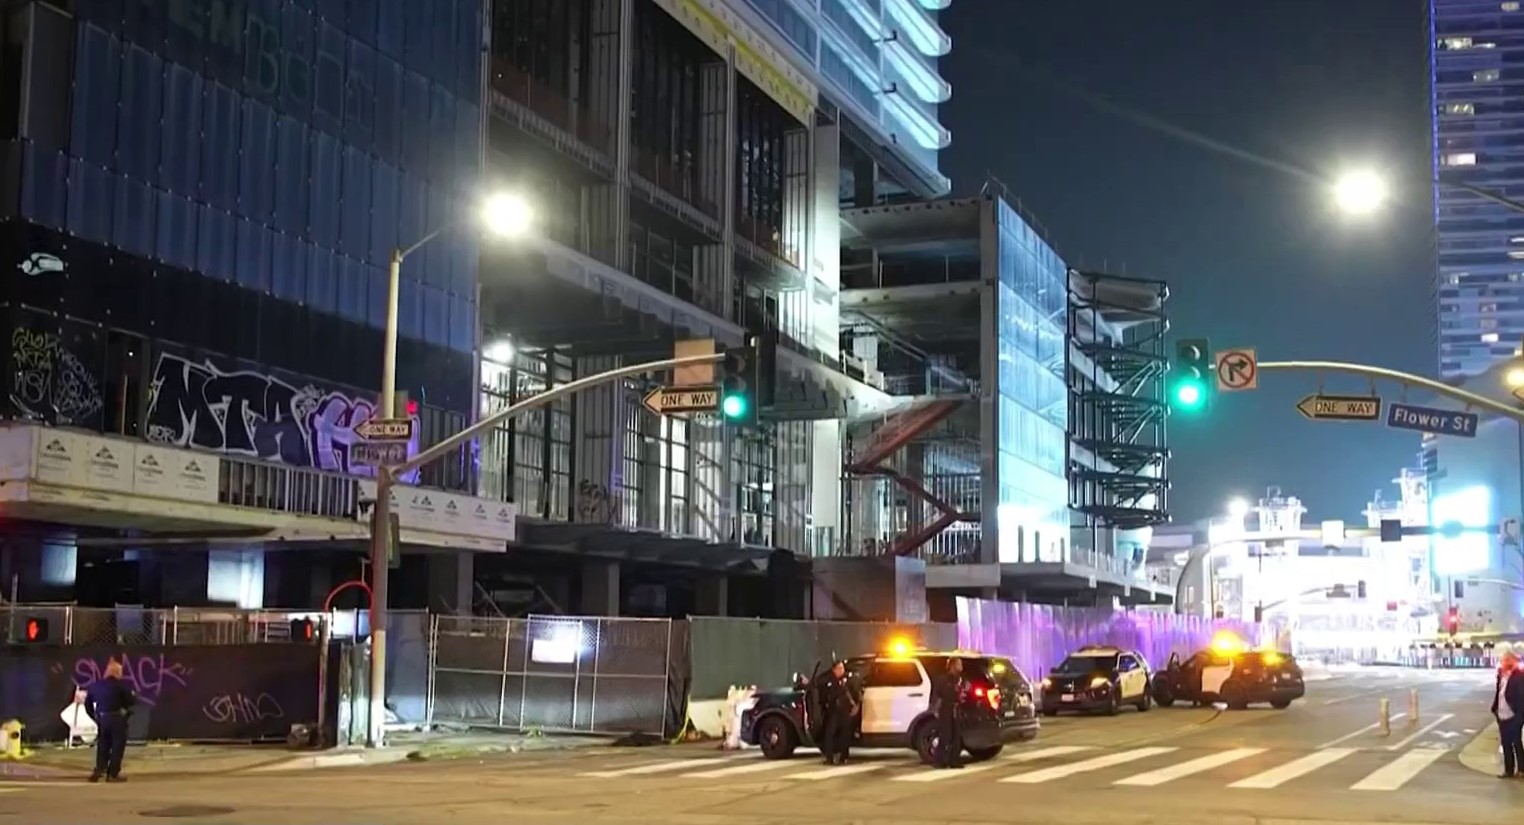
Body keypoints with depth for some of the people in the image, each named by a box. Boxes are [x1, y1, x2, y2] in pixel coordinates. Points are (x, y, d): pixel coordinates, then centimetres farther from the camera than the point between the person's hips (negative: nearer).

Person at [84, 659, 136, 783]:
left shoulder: (95, 685, 8)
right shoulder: (120, 685, -10)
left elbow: (88, 704, 13)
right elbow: (132, 701, -9)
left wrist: (95, 717, 21)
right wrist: (133, 695, 13)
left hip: (102, 719, 6)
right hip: (117, 719, -6)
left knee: (103, 745, 17)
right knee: (118, 745, 2)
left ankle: (99, 770, 13)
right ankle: (113, 774, 1)